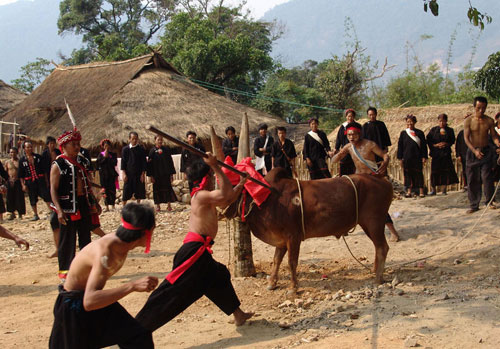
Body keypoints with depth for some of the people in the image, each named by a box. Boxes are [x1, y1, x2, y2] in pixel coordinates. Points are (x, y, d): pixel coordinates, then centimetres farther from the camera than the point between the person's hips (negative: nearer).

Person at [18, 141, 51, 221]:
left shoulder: (38, 157, 5)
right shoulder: (22, 160, 4)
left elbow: (44, 170, 8)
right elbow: (21, 175, 4)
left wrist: (46, 181, 5)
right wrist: (23, 185, -2)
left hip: (40, 180, 0)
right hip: (30, 182, 1)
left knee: (46, 196, -6)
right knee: (33, 200, 7)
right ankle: (35, 215, 18)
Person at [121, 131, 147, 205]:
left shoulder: (141, 149, 4)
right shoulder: (125, 149, 3)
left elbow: (144, 162, 4)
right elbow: (123, 162, 2)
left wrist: (143, 174, -4)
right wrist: (123, 173, -7)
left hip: (139, 174, 1)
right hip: (128, 174, -1)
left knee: (139, 192, 5)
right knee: (126, 192, -1)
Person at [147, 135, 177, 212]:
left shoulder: (166, 150, 4)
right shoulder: (152, 151, 0)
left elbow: (170, 161, 6)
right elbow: (150, 163, -1)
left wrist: (171, 173, 1)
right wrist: (151, 176, -7)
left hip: (166, 174, 1)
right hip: (156, 174, -1)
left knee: (167, 188, 0)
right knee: (157, 189, 4)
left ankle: (169, 205, 6)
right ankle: (158, 205, 12)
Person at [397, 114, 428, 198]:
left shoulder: (419, 133, 4)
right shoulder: (403, 133, 7)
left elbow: (424, 146, 3)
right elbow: (400, 146, 7)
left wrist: (424, 157, -3)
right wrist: (400, 158, 2)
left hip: (417, 157, -1)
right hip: (407, 157, 1)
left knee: (418, 173, 0)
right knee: (408, 174, 3)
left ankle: (421, 191, 5)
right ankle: (409, 191, 9)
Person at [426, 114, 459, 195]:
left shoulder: (450, 130, 5)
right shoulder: (433, 130, 4)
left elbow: (453, 141, 8)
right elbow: (428, 140, 5)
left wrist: (446, 144, -10)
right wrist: (434, 145, -9)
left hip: (446, 153, 0)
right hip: (436, 153, 0)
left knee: (446, 171, -4)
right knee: (434, 171, -1)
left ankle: (443, 189, 5)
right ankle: (434, 190, 9)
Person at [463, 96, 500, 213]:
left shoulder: (489, 121, 3)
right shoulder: (468, 121, -3)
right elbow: (466, 138, -9)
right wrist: (474, 151, -21)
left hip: (486, 151, 0)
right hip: (472, 152, 0)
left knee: (486, 176, -9)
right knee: (472, 179, 1)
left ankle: (489, 201, 6)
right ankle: (474, 205, 9)